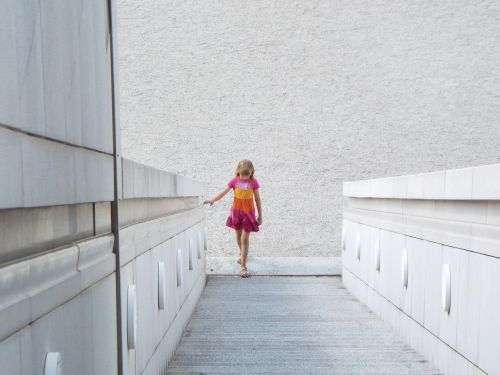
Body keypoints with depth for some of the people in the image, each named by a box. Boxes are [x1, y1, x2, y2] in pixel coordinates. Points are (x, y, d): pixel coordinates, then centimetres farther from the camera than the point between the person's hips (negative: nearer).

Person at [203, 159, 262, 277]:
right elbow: (223, 192, -14)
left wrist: (260, 215, -1)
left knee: (245, 239, -4)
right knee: (238, 236, 20)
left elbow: (257, 199, -4)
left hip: (248, 213, -2)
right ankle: (242, 253, 49)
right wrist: (212, 200, -29)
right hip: (236, 211, 2)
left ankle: (243, 266, 2)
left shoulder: (253, 182, -10)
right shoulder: (234, 180, -8)